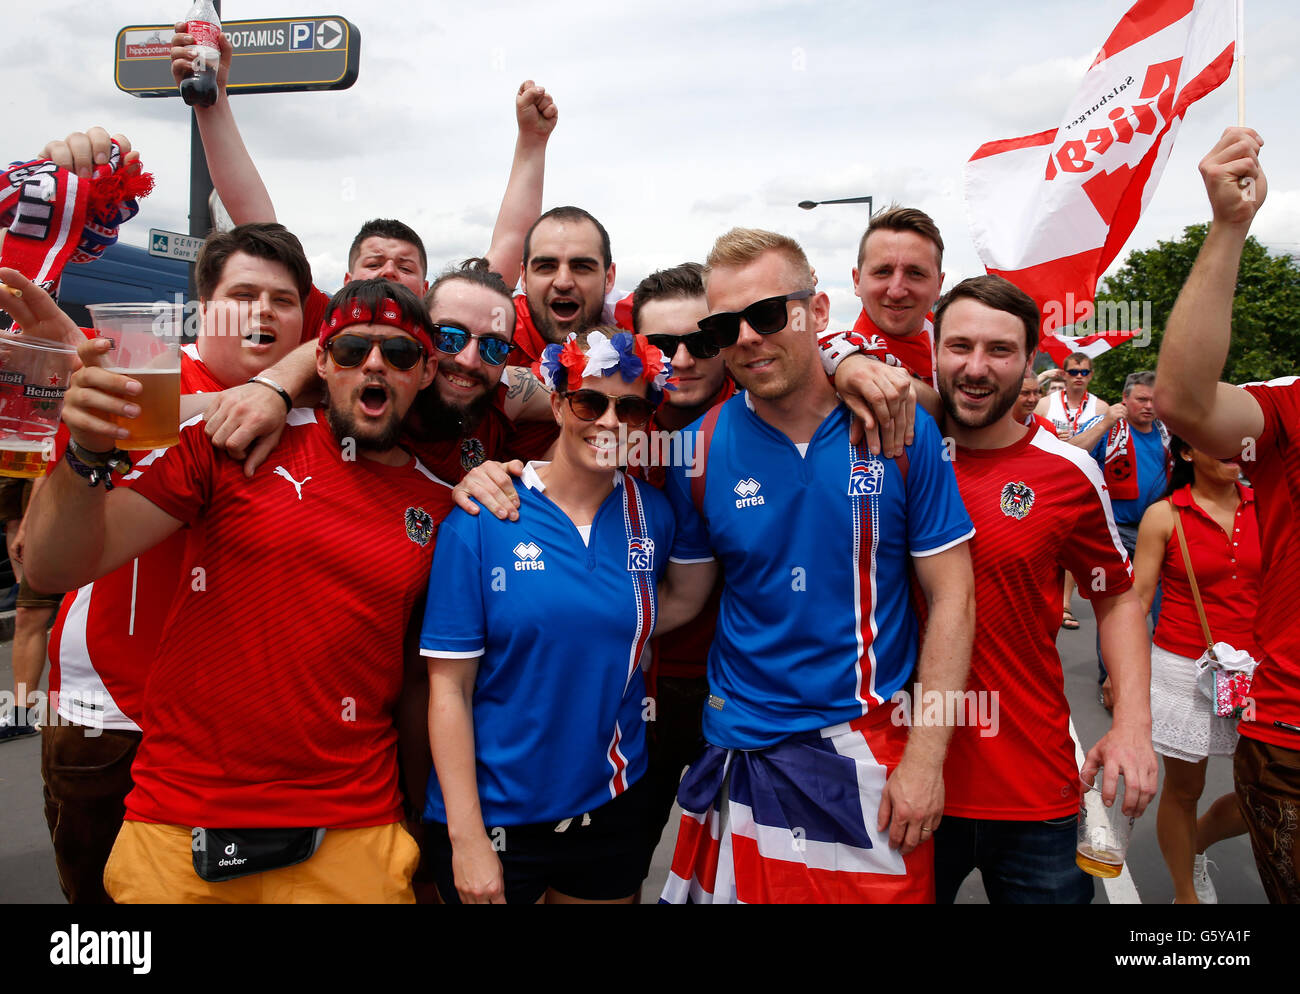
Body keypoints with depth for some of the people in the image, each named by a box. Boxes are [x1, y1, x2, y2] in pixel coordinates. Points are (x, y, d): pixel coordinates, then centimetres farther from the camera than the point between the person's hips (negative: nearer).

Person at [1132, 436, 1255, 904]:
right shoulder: (1164, 516, -7)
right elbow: (1136, 600, -6)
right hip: (1184, 670, -4)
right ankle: (1186, 893, 32)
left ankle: (1195, 844, 37)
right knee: (1183, 787, 9)